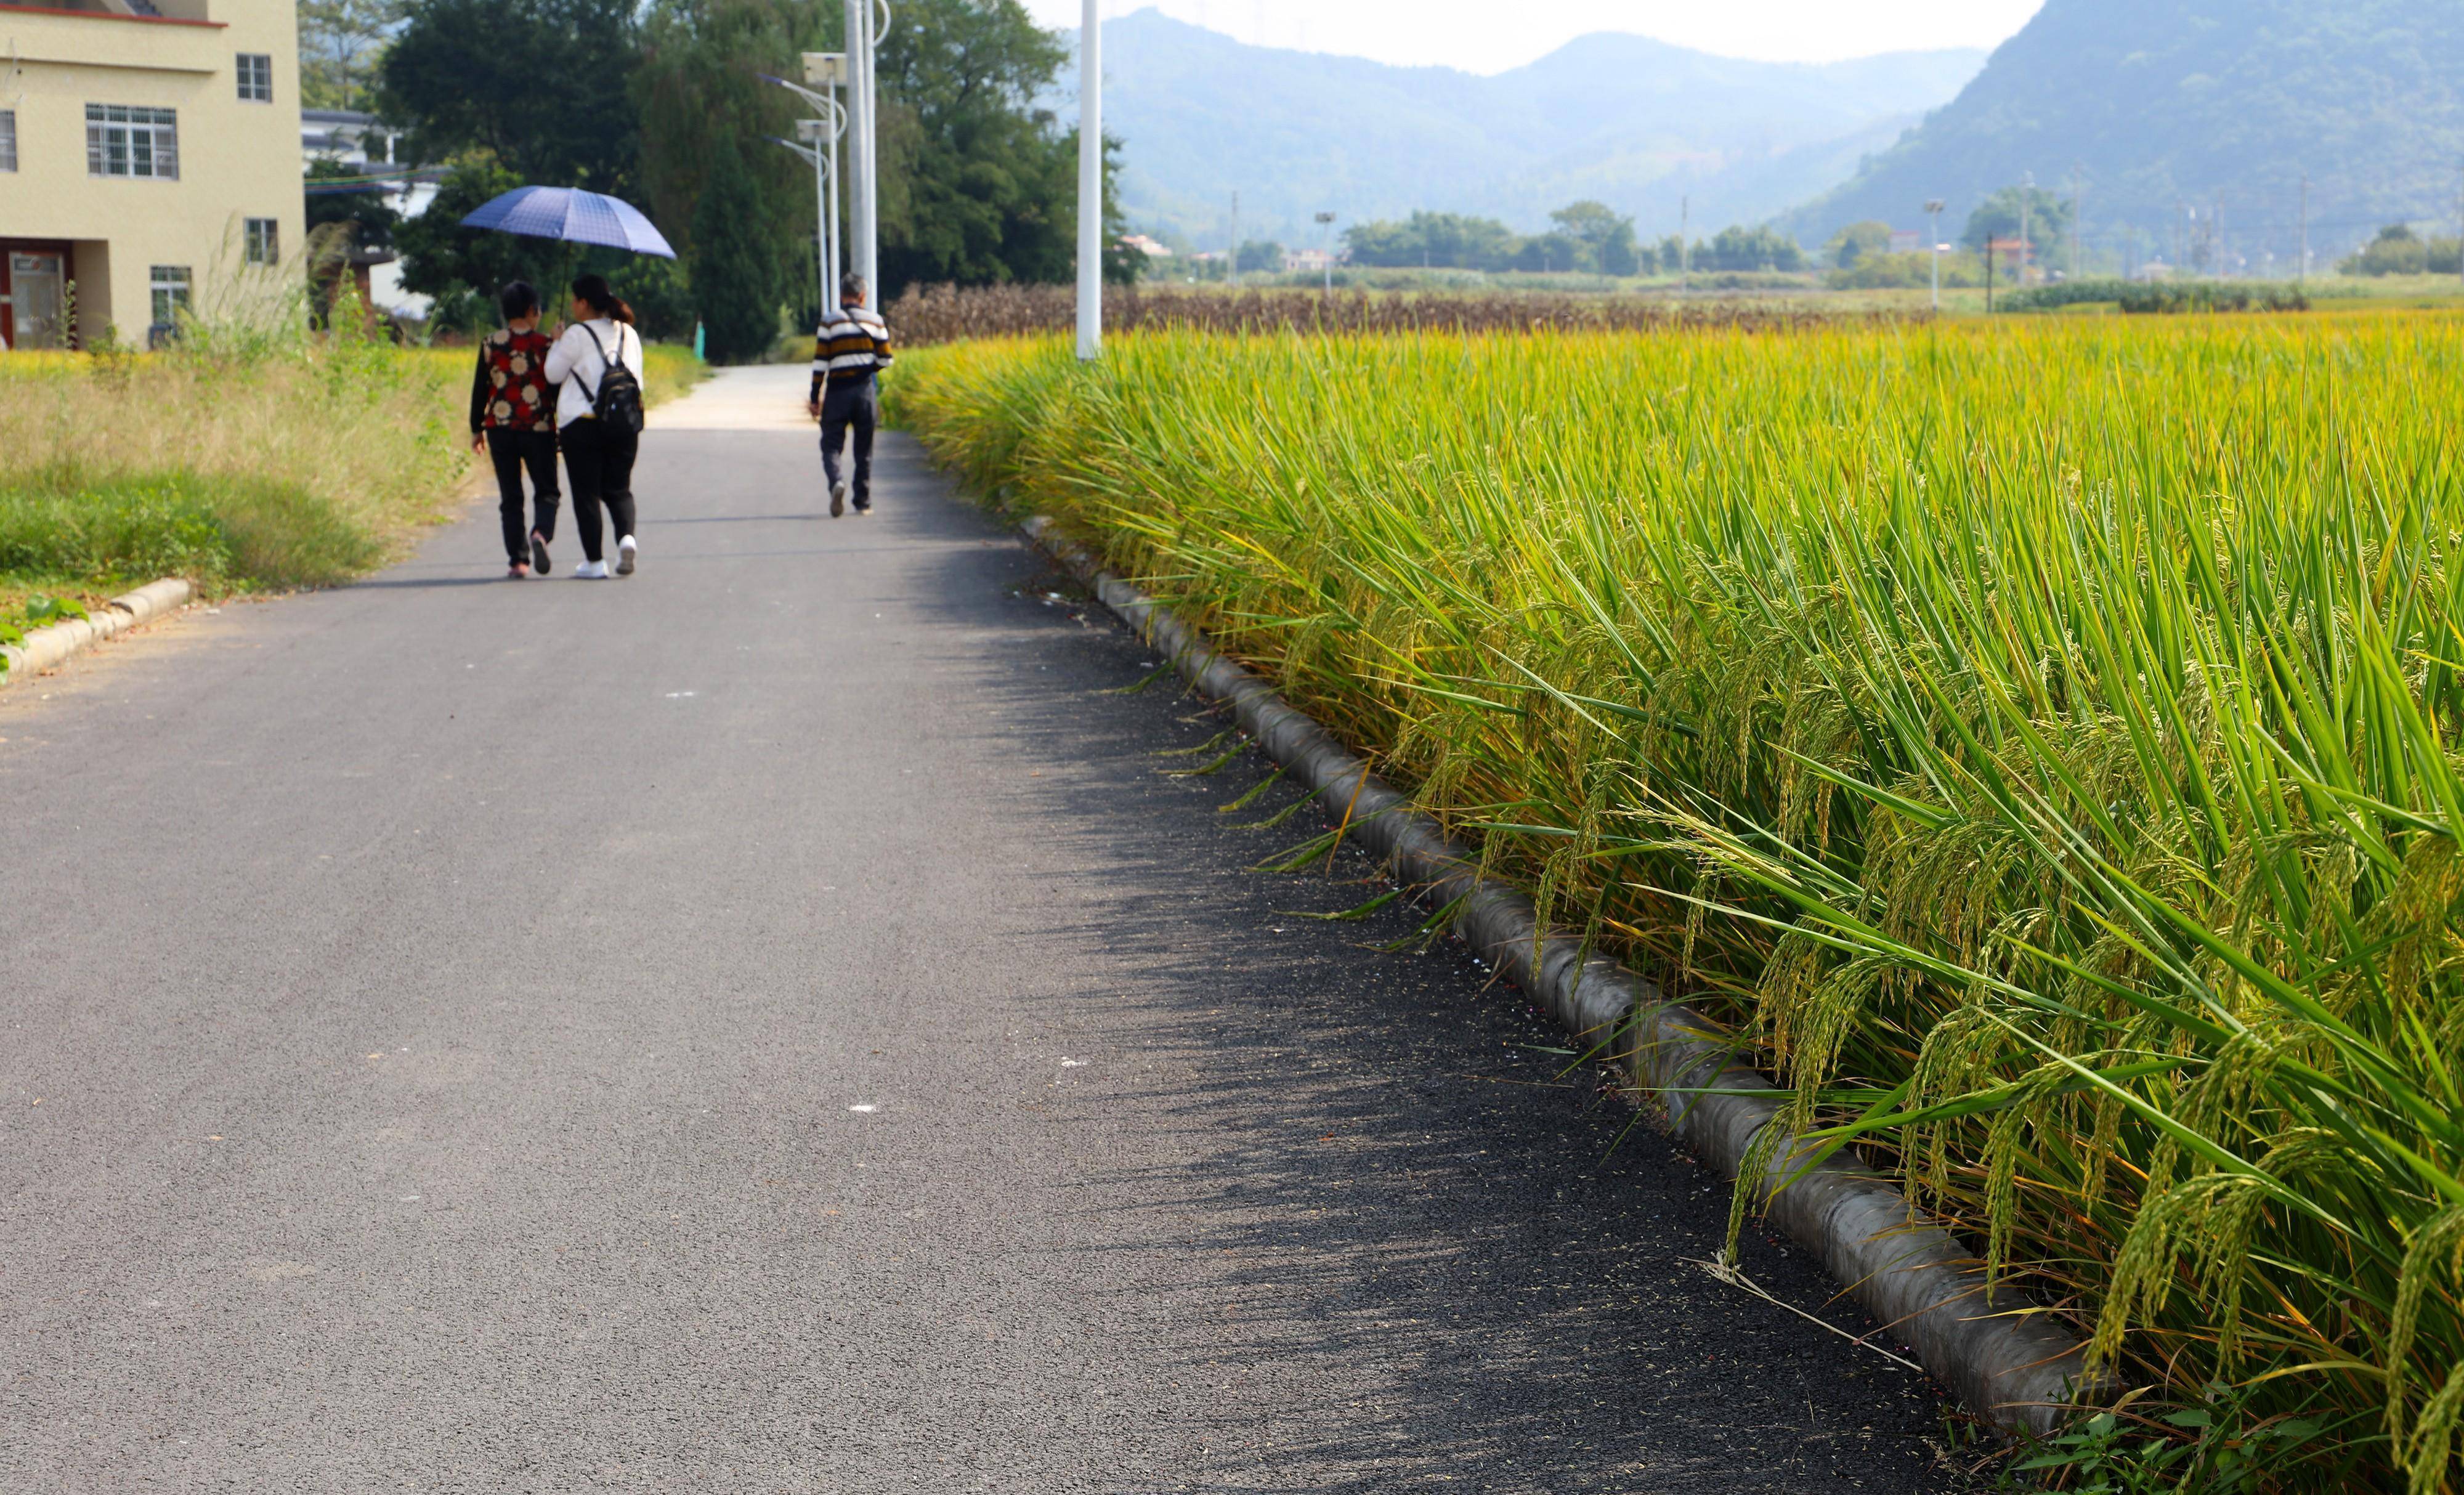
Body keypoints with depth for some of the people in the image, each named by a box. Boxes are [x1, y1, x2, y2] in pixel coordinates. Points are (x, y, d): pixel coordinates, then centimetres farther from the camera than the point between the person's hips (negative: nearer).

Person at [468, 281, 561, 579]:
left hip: (500, 429, 2)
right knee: (546, 492, 9)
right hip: (539, 429, -1)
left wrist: (477, 429, 13)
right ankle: (541, 533, -21)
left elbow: (479, 389, 4)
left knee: (510, 497, 8)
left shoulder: (490, 344, 1)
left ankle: (518, 560, 3)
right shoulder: (545, 344, -4)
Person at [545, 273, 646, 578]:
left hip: (582, 424, -4)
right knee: (618, 489, 14)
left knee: (586, 493, 4)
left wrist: (556, 344, 14)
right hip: (625, 423, 5)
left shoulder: (577, 335, -8)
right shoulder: (629, 334, 9)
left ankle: (594, 562, 3)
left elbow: (554, 374, 0)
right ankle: (626, 536, -14)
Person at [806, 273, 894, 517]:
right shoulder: (875, 322, 4)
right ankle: (864, 503, 12)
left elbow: (820, 362, -5)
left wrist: (815, 396, 0)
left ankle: (836, 482, -25)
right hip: (866, 390, 2)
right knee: (864, 449, 11)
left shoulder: (830, 323, -3)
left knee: (831, 445, 4)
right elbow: (885, 360, 4)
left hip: (838, 390, -2)